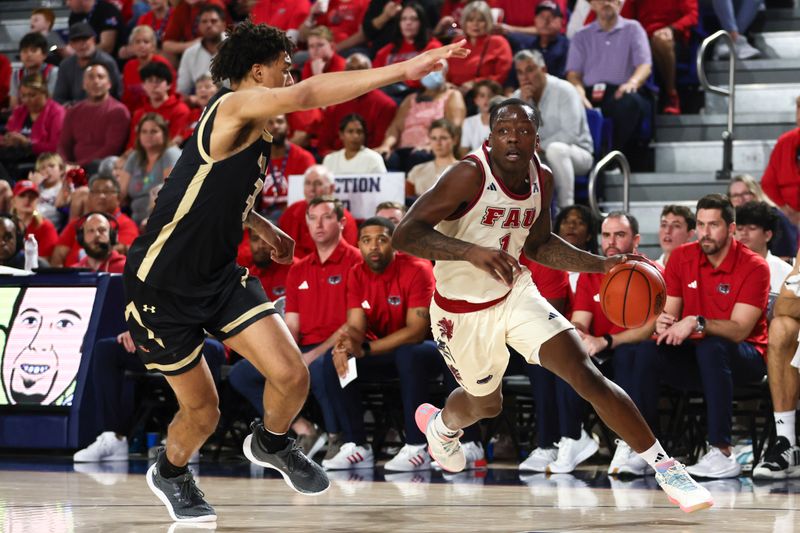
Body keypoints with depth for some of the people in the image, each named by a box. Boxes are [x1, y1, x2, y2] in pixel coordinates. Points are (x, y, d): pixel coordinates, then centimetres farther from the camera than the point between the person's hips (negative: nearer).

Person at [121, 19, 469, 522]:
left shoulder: (252, 135, 10)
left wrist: (262, 226, 13)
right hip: (163, 286, -8)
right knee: (203, 412, 5)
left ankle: (271, 443, 21)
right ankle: (169, 473, 37)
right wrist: (402, 70, -43)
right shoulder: (232, 107, -19)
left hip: (219, 275, 8)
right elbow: (306, 95, -37)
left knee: (292, 375, -10)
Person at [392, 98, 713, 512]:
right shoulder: (470, 175, -26)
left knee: (588, 376, -14)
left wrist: (601, 265, 1)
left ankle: (665, 469, -8)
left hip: (515, 295, 4)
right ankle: (439, 424, 58)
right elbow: (404, 235, -32)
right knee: (486, 404, 20)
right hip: (464, 314, -4)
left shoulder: (541, 179, -5)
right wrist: (472, 251, -45)